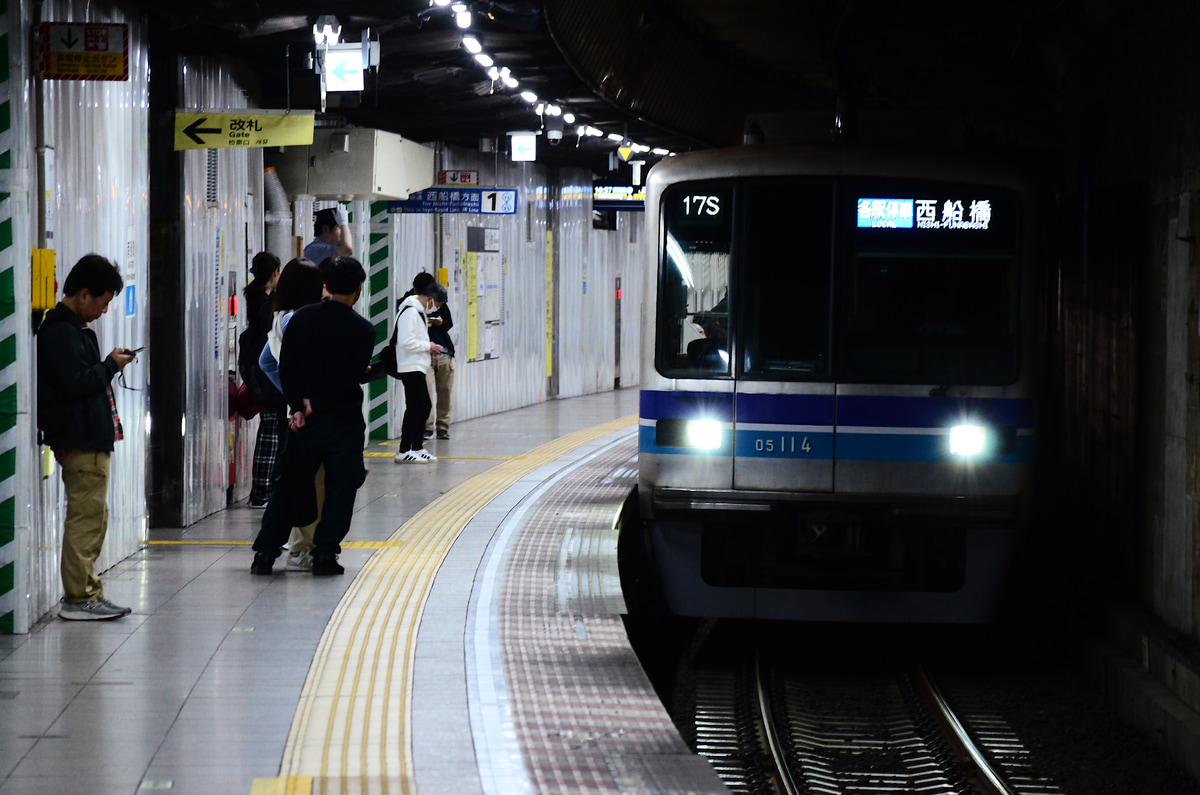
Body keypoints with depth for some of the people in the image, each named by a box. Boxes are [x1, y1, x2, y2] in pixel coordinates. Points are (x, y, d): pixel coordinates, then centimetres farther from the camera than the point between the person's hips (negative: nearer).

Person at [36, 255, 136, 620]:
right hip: (80, 439, -11)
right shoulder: (60, 330, -13)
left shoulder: (74, 328, 19)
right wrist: (111, 365, -8)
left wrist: (109, 364, 7)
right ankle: (79, 597, -8)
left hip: (90, 438, 11)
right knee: (87, 515, -10)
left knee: (91, 517, 14)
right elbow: (78, 382, -21)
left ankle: (85, 592, 18)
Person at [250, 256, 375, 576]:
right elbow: (351, 380, -14)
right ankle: (324, 553, 3)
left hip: (304, 419, 3)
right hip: (344, 420, -3)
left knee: (287, 485, 10)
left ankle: (265, 552, 7)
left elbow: (286, 368, -2)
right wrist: (315, 405, -11)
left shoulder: (301, 318, 2)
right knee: (339, 489, 7)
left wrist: (299, 406, -6)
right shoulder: (362, 330, -7)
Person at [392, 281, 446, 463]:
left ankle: (417, 448, 21)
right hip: (410, 368, -11)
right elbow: (406, 342, -24)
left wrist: (429, 347, 9)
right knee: (415, 408, -8)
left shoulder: (420, 311, 16)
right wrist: (428, 346, -13)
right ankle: (404, 452, -4)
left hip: (418, 367, 11)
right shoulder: (410, 312, -16)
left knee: (424, 407, 14)